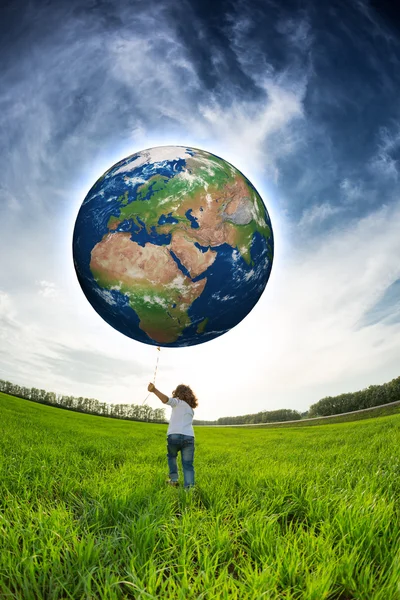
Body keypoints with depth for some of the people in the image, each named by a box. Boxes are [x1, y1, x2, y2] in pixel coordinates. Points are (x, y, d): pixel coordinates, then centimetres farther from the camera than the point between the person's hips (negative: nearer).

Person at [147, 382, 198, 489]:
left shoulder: (177, 402, 10)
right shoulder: (191, 409, 26)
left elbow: (166, 399, -11)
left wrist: (154, 390, -26)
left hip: (174, 436, -3)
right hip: (189, 437, 3)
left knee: (171, 457, 27)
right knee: (188, 465, 8)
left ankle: (174, 479, 22)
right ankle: (189, 488, -4)